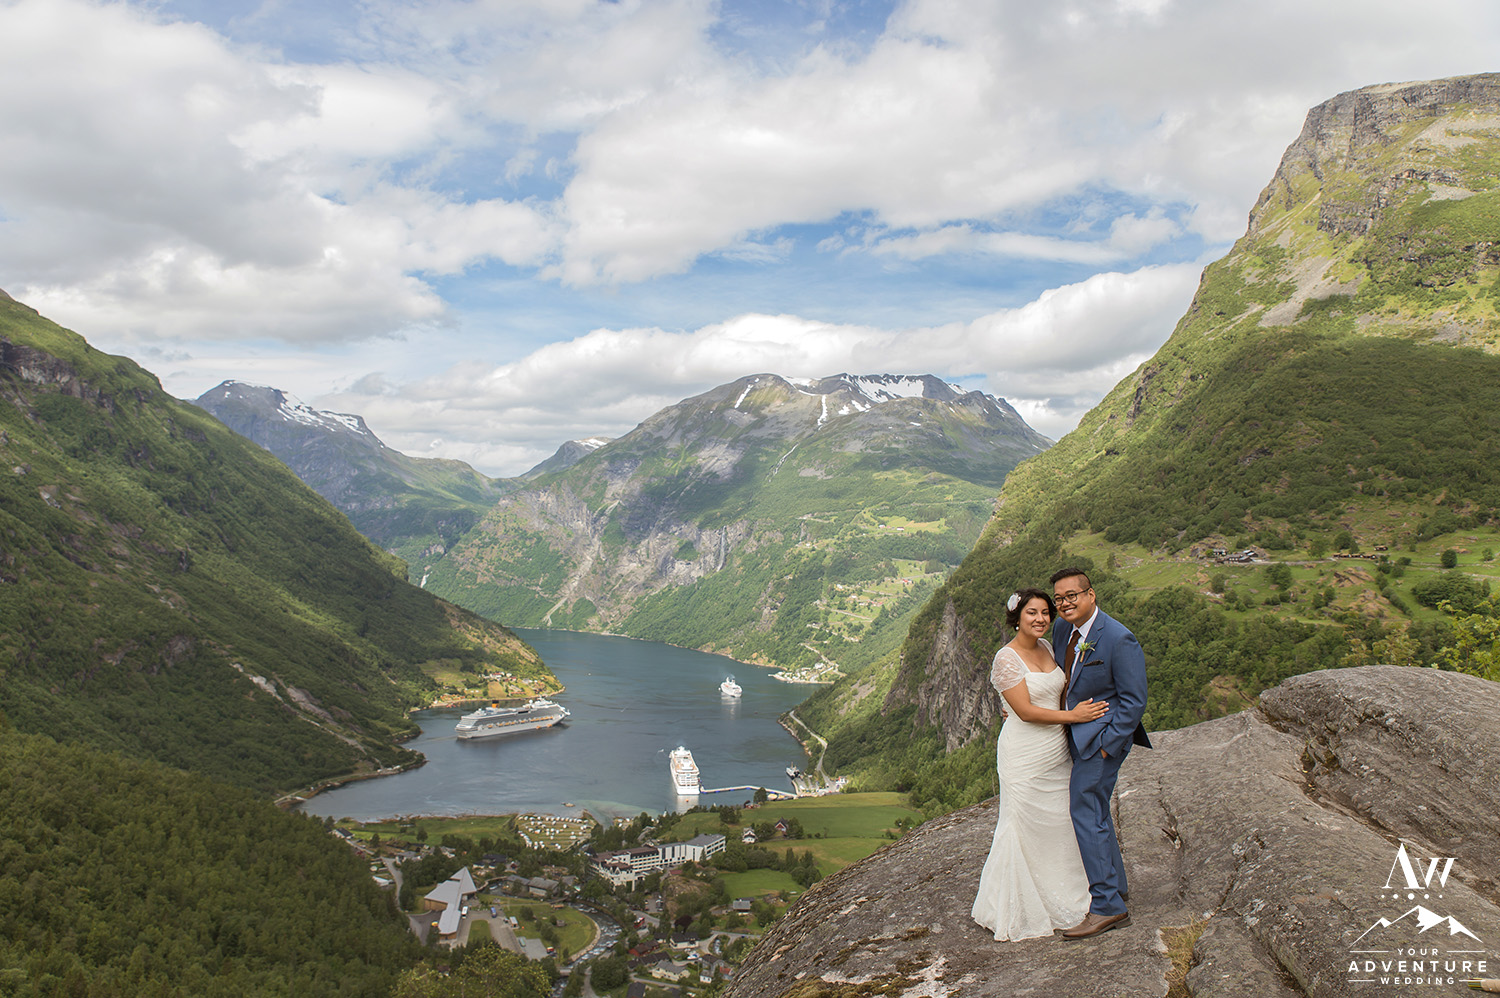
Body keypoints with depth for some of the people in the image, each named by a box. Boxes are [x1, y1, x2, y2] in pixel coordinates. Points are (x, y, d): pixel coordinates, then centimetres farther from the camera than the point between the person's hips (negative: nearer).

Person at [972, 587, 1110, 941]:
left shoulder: (1046, 647, 8)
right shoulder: (1006, 659, -15)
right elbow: (1026, 711, -18)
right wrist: (1072, 716, -13)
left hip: (1056, 751, 7)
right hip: (1025, 756, -7)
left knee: (1059, 824, 12)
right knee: (1023, 829, 0)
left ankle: (1058, 898, 29)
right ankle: (1012, 911, 15)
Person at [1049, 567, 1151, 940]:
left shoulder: (1119, 639, -20)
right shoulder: (1063, 629, 3)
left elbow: (1134, 701, -16)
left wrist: (1107, 745, -17)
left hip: (1103, 735, -8)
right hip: (1077, 735, 8)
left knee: (1085, 812, -8)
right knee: (1096, 812, 18)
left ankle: (1107, 906, 1)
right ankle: (1115, 885, 34)